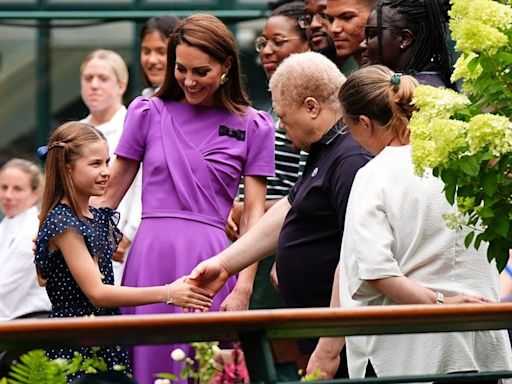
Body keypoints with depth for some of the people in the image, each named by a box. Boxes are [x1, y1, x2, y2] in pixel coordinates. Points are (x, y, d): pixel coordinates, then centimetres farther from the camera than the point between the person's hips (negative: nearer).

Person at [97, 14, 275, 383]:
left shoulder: (253, 126, 6)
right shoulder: (147, 113, 8)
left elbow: (254, 214, 3)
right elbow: (111, 192, 14)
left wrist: (244, 288, -5)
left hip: (209, 259, -1)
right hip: (151, 254, 1)